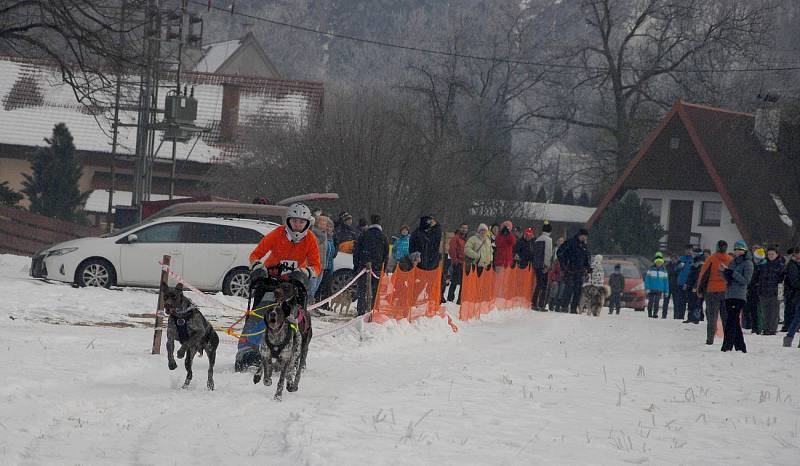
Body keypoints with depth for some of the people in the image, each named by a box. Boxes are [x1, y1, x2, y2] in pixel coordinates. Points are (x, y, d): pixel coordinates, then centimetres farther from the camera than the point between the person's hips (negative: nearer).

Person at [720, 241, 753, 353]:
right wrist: (724, 271, -1)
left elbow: (745, 280, -12)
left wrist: (732, 272, -17)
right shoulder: (733, 262, 17)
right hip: (729, 295, 8)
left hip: (739, 296, -8)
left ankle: (727, 346, -18)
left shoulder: (747, 263, -4)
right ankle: (740, 347, 15)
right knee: (734, 322, 9)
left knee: (731, 322, -14)